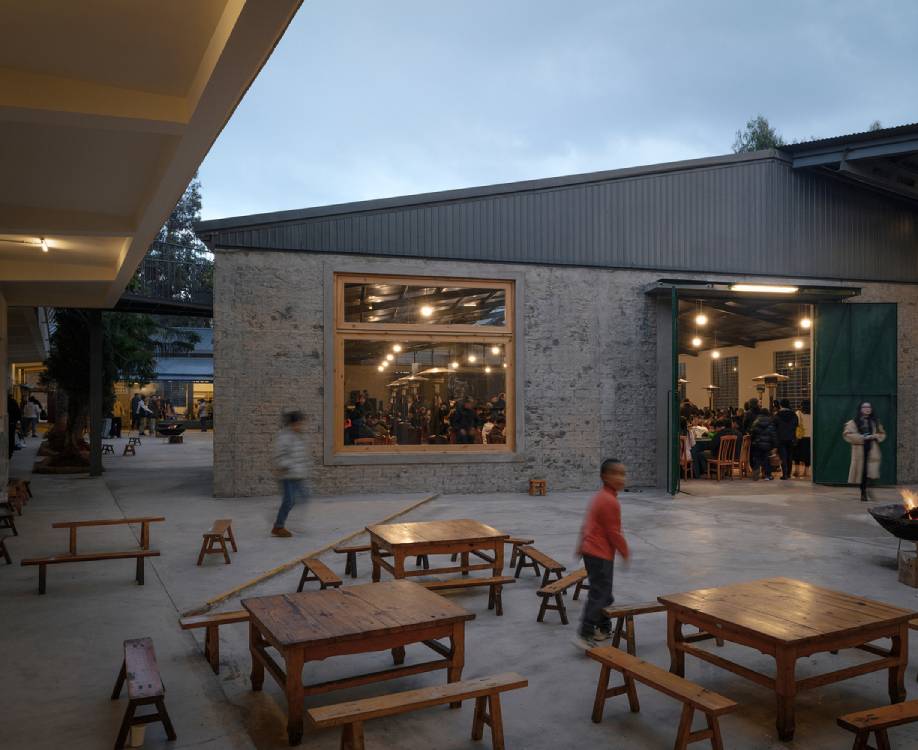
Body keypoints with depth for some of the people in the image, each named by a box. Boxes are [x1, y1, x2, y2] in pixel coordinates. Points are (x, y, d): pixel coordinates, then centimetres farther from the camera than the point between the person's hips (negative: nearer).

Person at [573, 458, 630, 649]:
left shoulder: (600, 497, 14)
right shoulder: (610, 501, -18)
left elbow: (587, 524, 19)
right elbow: (614, 532, -17)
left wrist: (581, 547, 25)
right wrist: (625, 552, -5)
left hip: (591, 551, 10)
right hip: (601, 554, -10)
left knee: (604, 592, 19)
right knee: (599, 595, -8)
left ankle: (604, 628, 29)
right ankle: (584, 635, -10)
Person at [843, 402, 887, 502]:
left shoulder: (875, 422, 14)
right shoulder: (853, 422, 1)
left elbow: (882, 434, 19)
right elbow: (847, 434, -7)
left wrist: (875, 436, -4)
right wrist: (861, 437, -14)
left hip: (872, 450, 2)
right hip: (859, 450, -2)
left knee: (869, 472, -7)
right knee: (861, 472, -1)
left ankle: (864, 493, 2)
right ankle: (863, 492, 13)